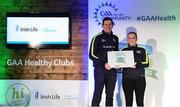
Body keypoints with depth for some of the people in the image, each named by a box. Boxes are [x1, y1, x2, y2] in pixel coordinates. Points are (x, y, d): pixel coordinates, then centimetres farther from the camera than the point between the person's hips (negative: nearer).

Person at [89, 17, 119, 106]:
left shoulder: (115, 38, 13)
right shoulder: (97, 37, -3)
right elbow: (92, 54, -9)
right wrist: (104, 64, -18)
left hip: (112, 70, 5)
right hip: (100, 69, -5)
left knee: (110, 95, 9)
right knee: (97, 95, -3)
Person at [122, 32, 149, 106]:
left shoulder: (142, 50, 9)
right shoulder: (124, 51, 14)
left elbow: (146, 63, -2)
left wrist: (136, 64, -18)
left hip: (139, 78, -1)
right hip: (127, 79, 1)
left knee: (140, 101, -4)